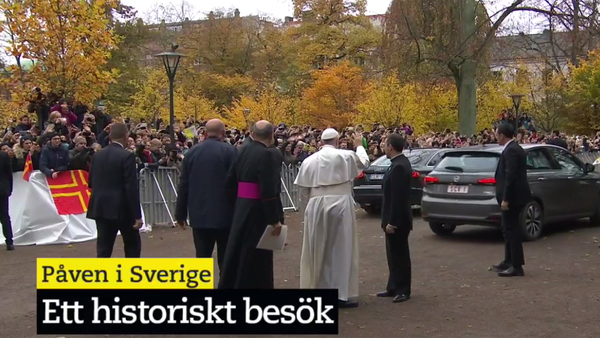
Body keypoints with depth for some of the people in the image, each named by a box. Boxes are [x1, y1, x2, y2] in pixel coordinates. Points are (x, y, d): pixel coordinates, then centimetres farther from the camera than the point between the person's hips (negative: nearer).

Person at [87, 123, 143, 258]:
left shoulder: (97, 155, 6)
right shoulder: (127, 156, -12)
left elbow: (91, 183, 11)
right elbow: (131, 188, -16)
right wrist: (137, 215, -13)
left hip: (101, 207, 5)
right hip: (122, 208, -5)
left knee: (103, 247, 6)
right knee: (132, 244, 12)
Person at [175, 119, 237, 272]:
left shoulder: (192, 151, 4)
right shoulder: (229, 151, -7)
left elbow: (183, 184, 6)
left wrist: (180, 213, 12)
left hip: (199, 213, 3)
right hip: (223, 213, -3)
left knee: (202, 256, 6)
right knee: (226, 258, 6)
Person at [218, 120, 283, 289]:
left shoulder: (243, 150, 6)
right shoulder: (265, 154, -16)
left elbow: (230, 181, 10)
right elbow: (268, 190, -21)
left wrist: (237, 202, 18)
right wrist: (274, 219, -16)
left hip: (241, 207, 7)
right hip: (256, 210, -7)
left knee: (237, 252, 17)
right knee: (255, 255, 5)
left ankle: (228, 286, 27)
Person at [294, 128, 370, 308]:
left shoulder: (309, 160, 6)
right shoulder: (346, 156, 1)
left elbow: (303, 190, 6)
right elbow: (364, 162, 22)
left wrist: (308, 209, 19)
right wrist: (359, 145, 39)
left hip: (316, 206, 2)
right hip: (340, 205, -2)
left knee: (318, 250, 11)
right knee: (341, 249, 3)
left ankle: (316, 291, 18)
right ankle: (340, 294, 4)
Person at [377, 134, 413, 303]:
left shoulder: (399, 166, -22)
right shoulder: (400, 163, 10)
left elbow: (398, 197, -25)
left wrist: (392, 222, -23)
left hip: (397, 220, -10)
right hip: (395, 219, 10)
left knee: (400, 254, 1)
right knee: (394, 254, 16)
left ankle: (403, 290, 11)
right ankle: (394, 287, 24)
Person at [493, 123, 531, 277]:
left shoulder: (511, 150, -17)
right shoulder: (514, 148, 15)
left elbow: (510, 176, -23)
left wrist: (505, 199, -22)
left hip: (512, 196, -11)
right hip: (513, 196, 11)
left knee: (512, 230, -6)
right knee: (509, 229, 17)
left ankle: (517, 266, -1)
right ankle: (509, 262, 26)